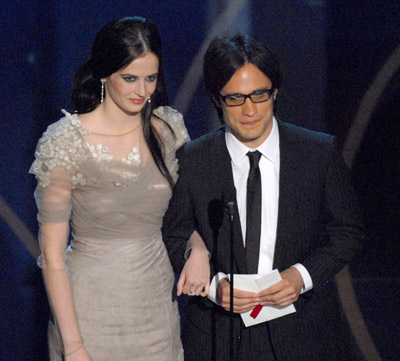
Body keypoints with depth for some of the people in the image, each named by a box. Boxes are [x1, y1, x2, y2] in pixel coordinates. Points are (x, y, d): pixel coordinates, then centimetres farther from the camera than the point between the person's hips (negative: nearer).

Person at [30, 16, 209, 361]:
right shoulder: (67, 143, -14)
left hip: (157, 301, 4)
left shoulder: (169, 128, -1)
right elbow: (52, 255, -12)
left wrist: (199, 251, -7)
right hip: (93, 307, -4)